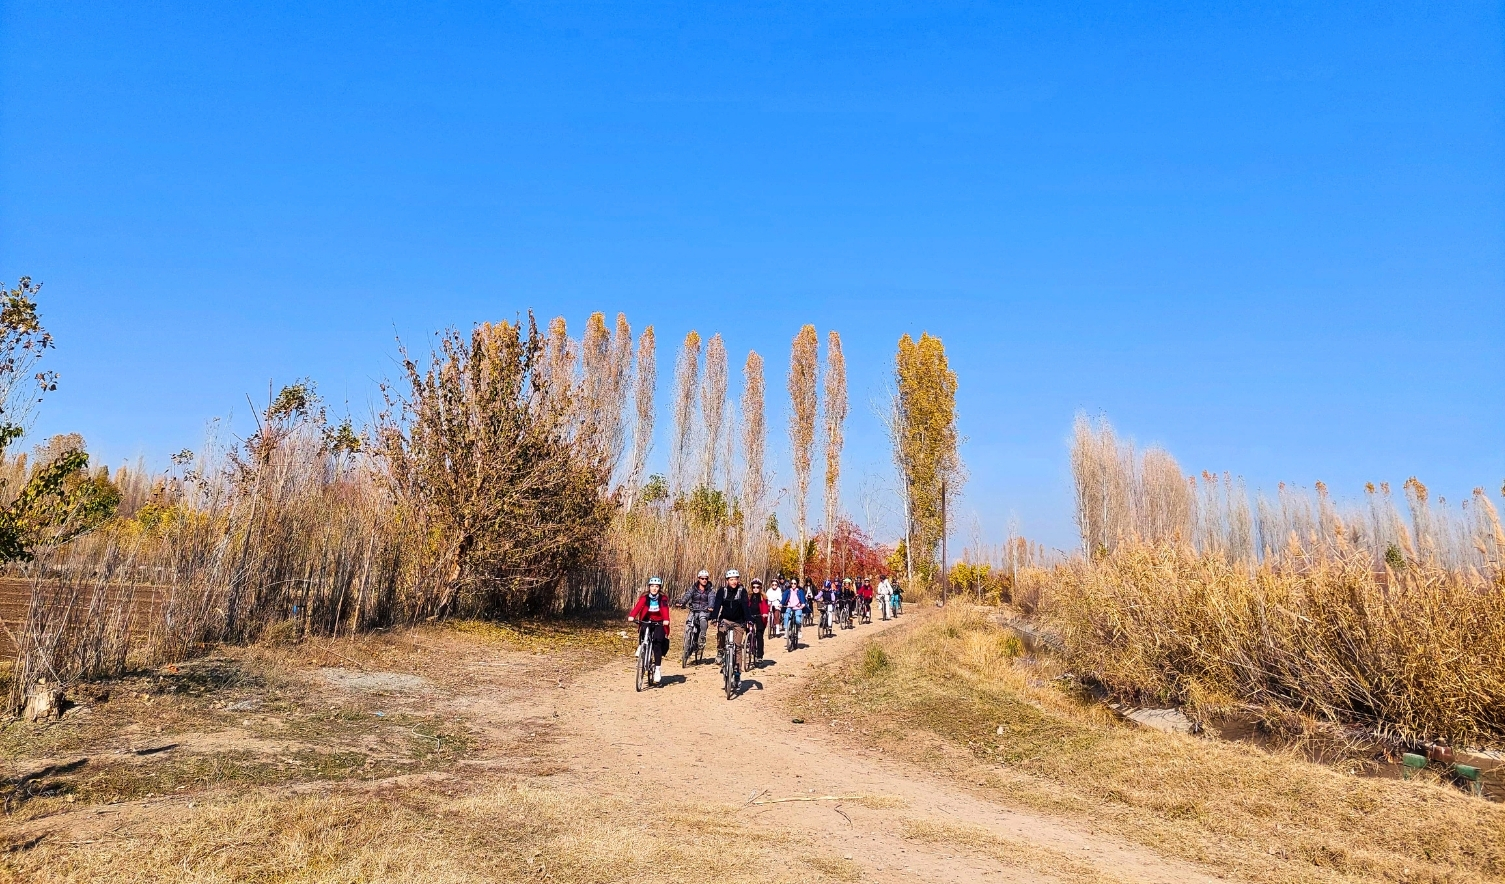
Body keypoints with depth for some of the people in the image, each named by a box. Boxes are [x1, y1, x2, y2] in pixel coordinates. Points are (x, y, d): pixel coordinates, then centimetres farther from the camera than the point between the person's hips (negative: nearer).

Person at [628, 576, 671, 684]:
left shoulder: (663, 598, -9)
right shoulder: (644, 597, -7)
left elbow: (665, 609, -24)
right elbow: (638, 606, -23)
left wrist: (666, 620, -43)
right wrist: (632, 616, -41)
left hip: (659, 623, -2)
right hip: (646, 622, 2)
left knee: (657, 644, -17)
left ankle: (658, 669, -11)